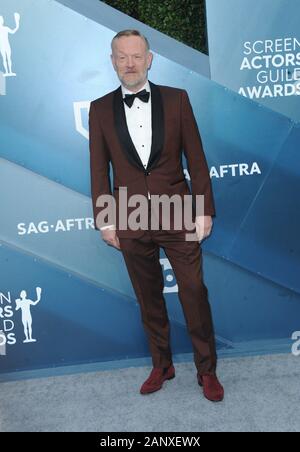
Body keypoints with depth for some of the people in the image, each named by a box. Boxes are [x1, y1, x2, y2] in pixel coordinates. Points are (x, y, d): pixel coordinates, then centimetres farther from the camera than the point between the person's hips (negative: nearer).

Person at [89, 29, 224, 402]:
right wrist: (104, 220, 2)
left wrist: (205, 210, -3)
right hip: (131, 222, 1)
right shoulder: (100, 109, 4)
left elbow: (196, 159, 1)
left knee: (194, 295, 5)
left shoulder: (176, 99, 2)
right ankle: (162, 366, 32)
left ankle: (207, 370, 23)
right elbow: (99, 170, 5)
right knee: (149, 300, 13)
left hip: (178, 217, -1)